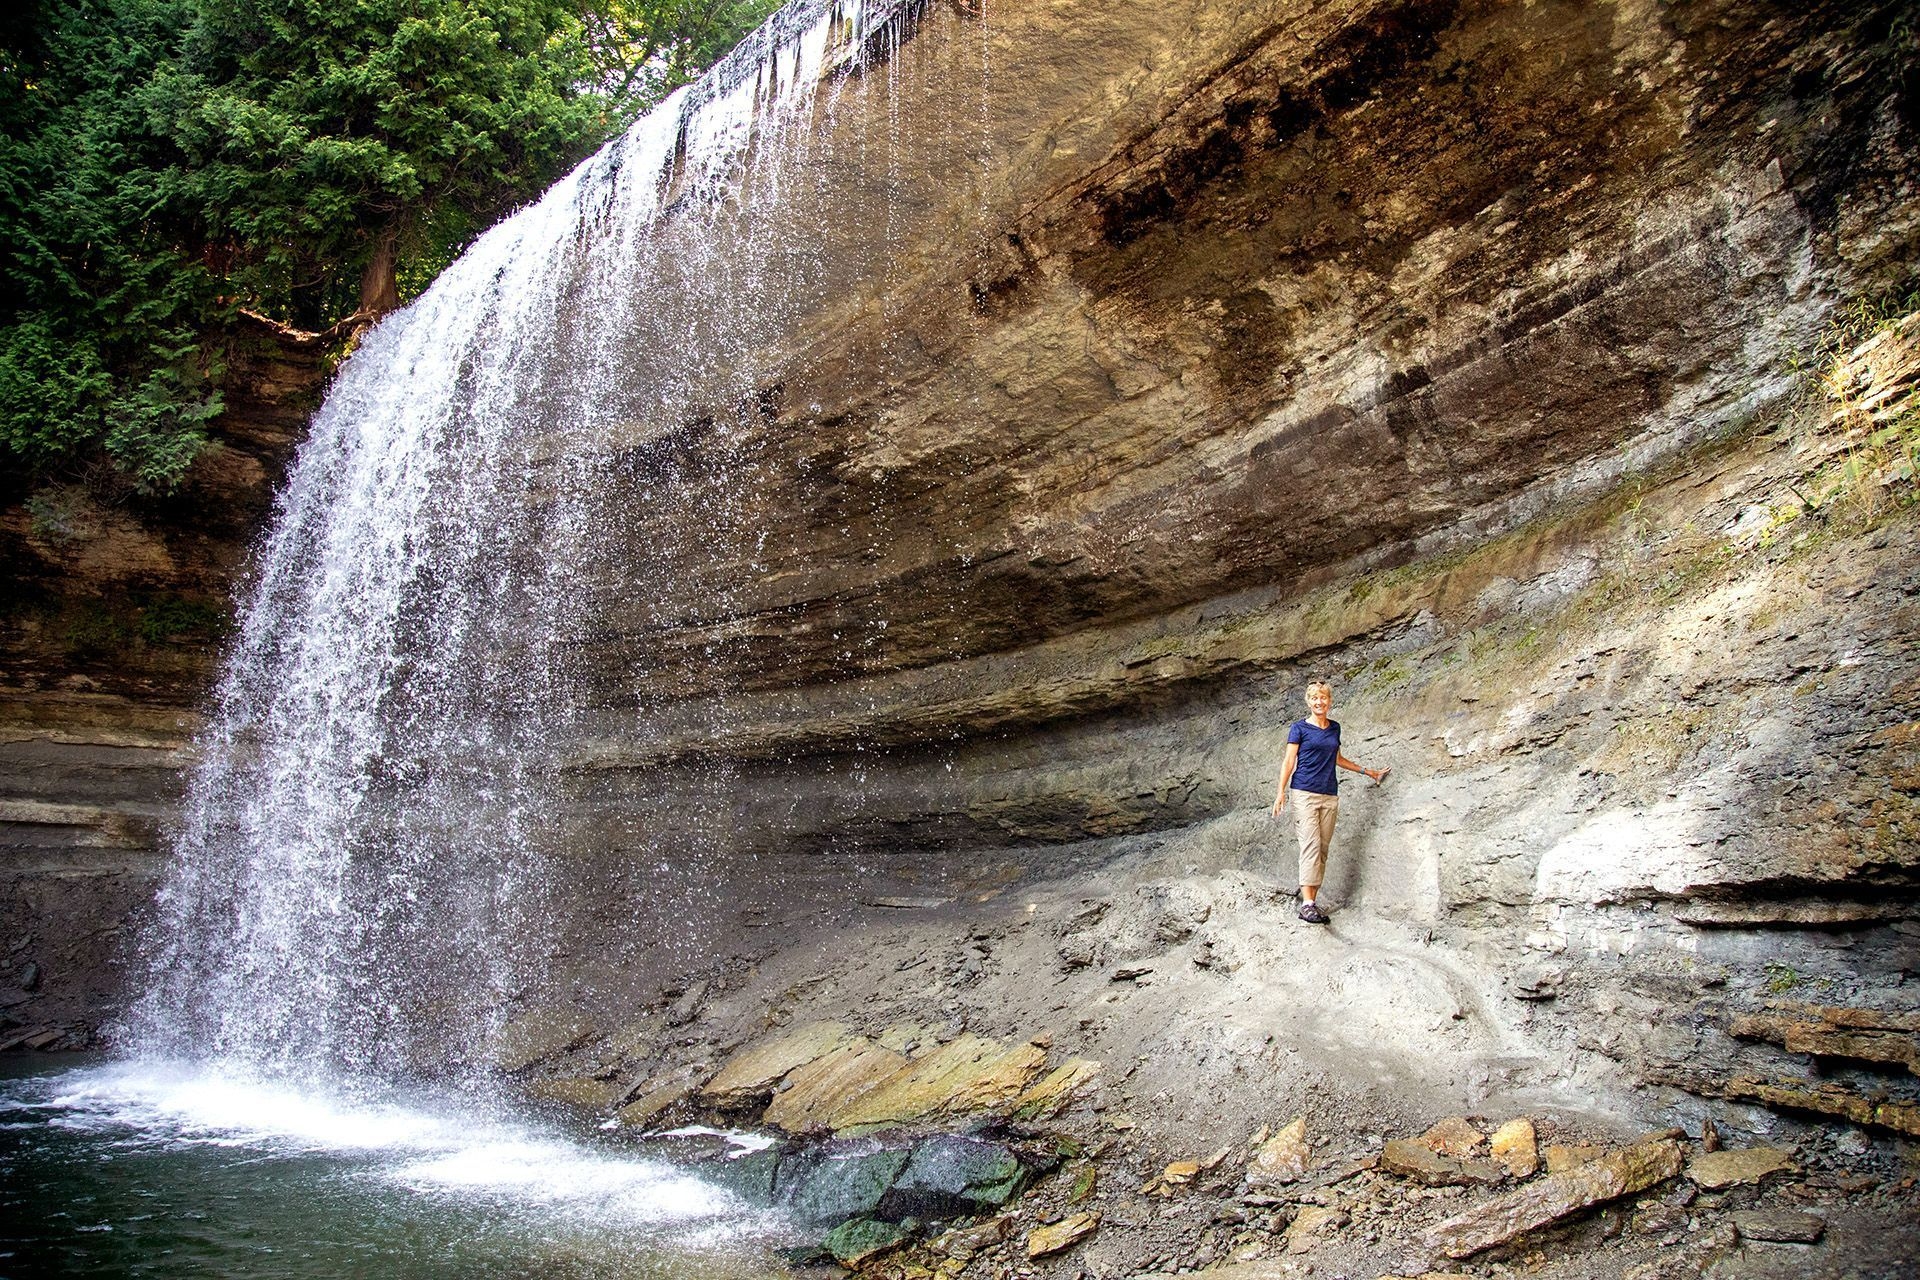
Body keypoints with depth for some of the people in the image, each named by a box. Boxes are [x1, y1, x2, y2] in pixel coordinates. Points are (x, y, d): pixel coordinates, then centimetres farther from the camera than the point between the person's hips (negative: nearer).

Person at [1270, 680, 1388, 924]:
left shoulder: (1335, 728, 16)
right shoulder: (1299, 728, 2)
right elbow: (1289, 761, -1)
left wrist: (1367, 772, 36)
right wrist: (1281, 792, -11)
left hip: (1329, 796, 5)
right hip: (1304, 794, -5)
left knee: (1322, 849, 0)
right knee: (1310, 845, -16)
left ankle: (1311, 900, 1)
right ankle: (1306, 903, -22)